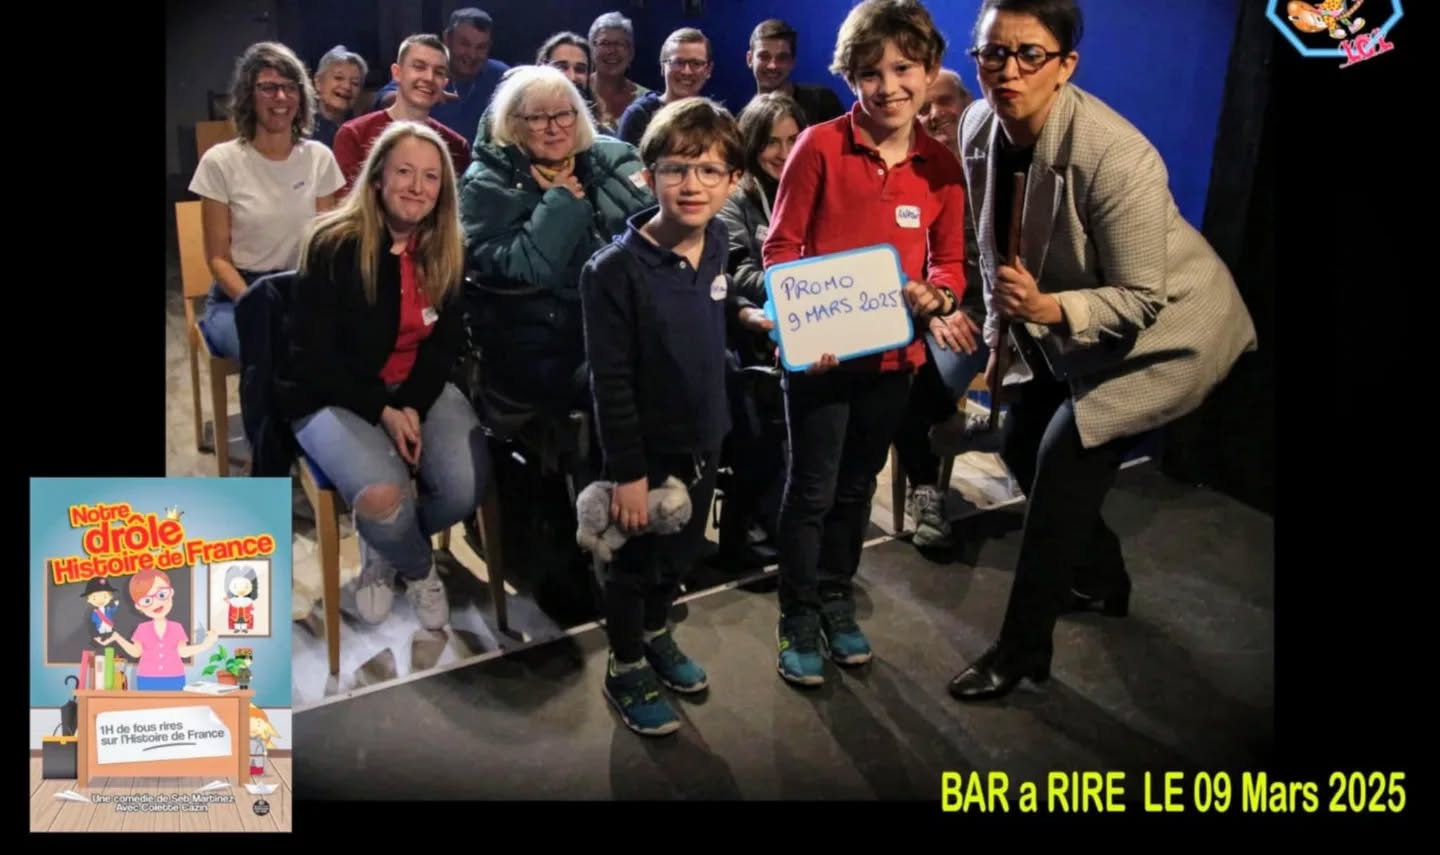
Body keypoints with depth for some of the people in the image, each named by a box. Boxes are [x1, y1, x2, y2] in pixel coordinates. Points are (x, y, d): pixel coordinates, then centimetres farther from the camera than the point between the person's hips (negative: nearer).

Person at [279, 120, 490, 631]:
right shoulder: (333, 246, -13)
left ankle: (386, 550, 13)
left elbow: (446, 342, 4)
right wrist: (382, 410, -20)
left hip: (419, 389, 4)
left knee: (466, 489, -22)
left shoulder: (448, 251, 1)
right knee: (380, 494, -32)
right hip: (334, 396, -4)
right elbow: (313, 353, -12)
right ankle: (419, 568, 6)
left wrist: (414, 406, -13)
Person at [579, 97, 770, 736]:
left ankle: (655, 635, 49)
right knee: (634, 561, 13)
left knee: (682, 550, 24)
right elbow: (610, 383, -22)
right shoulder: (615, 269, -25)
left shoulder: (715, 241, -6)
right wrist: (627, 471, -19)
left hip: (702, 436, 6)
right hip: (646, 446, -6)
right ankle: (626, 668, 36)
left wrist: (744, 314, -1)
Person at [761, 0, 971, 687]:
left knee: (857, 487, 19)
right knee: (812, 490, 6)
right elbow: (780, 247, -8)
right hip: (822, 351, -4)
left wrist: (936, 295, -15)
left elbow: (951, 262, 7)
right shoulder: (820, 146, -12)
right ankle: (798, 618, 24)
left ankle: (837, 603, 38)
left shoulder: (943, 166, 0)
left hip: (892, 352, 4)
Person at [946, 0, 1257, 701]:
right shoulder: (978, 129, -13)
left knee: (1064, 461, -14)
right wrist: (1000, 333, 5)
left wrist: (1049, 309, -42)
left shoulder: (1115, 156, -33)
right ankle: (1102, 579, 37)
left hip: (1165, 329, -7)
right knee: (1022, 447, 10)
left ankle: (1022, 651, 2)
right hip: (1062, 326, 8)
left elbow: (1141, 299, -26)